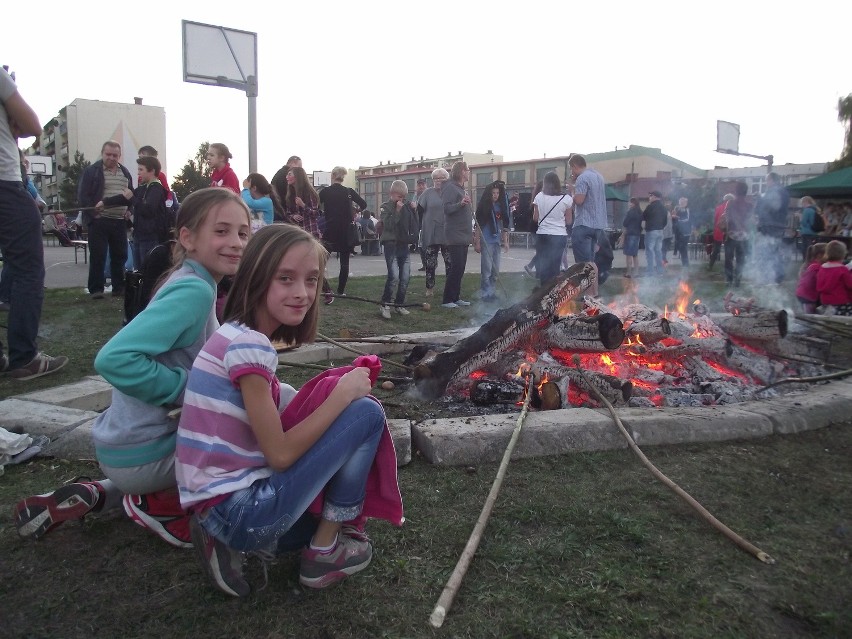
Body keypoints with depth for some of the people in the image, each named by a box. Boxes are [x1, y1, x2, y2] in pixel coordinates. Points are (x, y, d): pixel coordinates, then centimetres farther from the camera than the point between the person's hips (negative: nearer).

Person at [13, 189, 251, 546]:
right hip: (143, 454, -8)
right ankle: (160, 505, -1)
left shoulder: (191, 284, 7)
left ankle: (96, 495, 20)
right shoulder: (194, 291, -20)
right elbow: (115, 358, -31)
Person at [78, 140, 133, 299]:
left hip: (120, 221, 5)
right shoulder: (91, 171, -3)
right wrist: (93, 211, -14)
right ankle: (96, 289, 3)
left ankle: (119, 287, 17)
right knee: (97, 256, -3)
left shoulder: (125, 172, 14)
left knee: (120, 256, 9)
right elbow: (82, 195, -6)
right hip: (99, 221, -5)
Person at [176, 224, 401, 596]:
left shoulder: (241, 337, 8)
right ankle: (325, 552, 4)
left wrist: (341, 388, 0)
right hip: (240, 511, -9)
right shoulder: (248, 344, -20)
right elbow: (280, 454, -19)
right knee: (367, 412, -9)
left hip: (217, 509, 9)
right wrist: (343, 392, -14)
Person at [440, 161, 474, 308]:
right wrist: (460, 204, -36)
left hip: (463, 236, 10)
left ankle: (456, 297, 17)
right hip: (455, 236, -10)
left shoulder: (462, 189, 18)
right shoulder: (450, 187, -11)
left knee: (459, 268, 11)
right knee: (456, 268, -11)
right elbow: (447, 208, -21)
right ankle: (447, 300, -6)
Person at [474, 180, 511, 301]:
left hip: (497, 241, 6)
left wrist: (505, 241, 10)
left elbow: (504, 225, 15)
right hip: (486, 240, -6)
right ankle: (485, 293, -1)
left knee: (495, 269, 9)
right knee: (486, 268, -7)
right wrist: (477, 242, -11)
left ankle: (492, 292, 19)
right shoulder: (483, 206, -5)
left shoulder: (501, 206, 10)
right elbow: (478, 225, -6)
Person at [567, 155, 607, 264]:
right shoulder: (598, 175, 16)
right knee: (590, 260, 13)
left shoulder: (582, 178, -13)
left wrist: (572, 192, -1)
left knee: (582, 262, -8)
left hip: (584, 224, -9)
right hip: (597, 223, 9)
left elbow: (578, 200, -22)